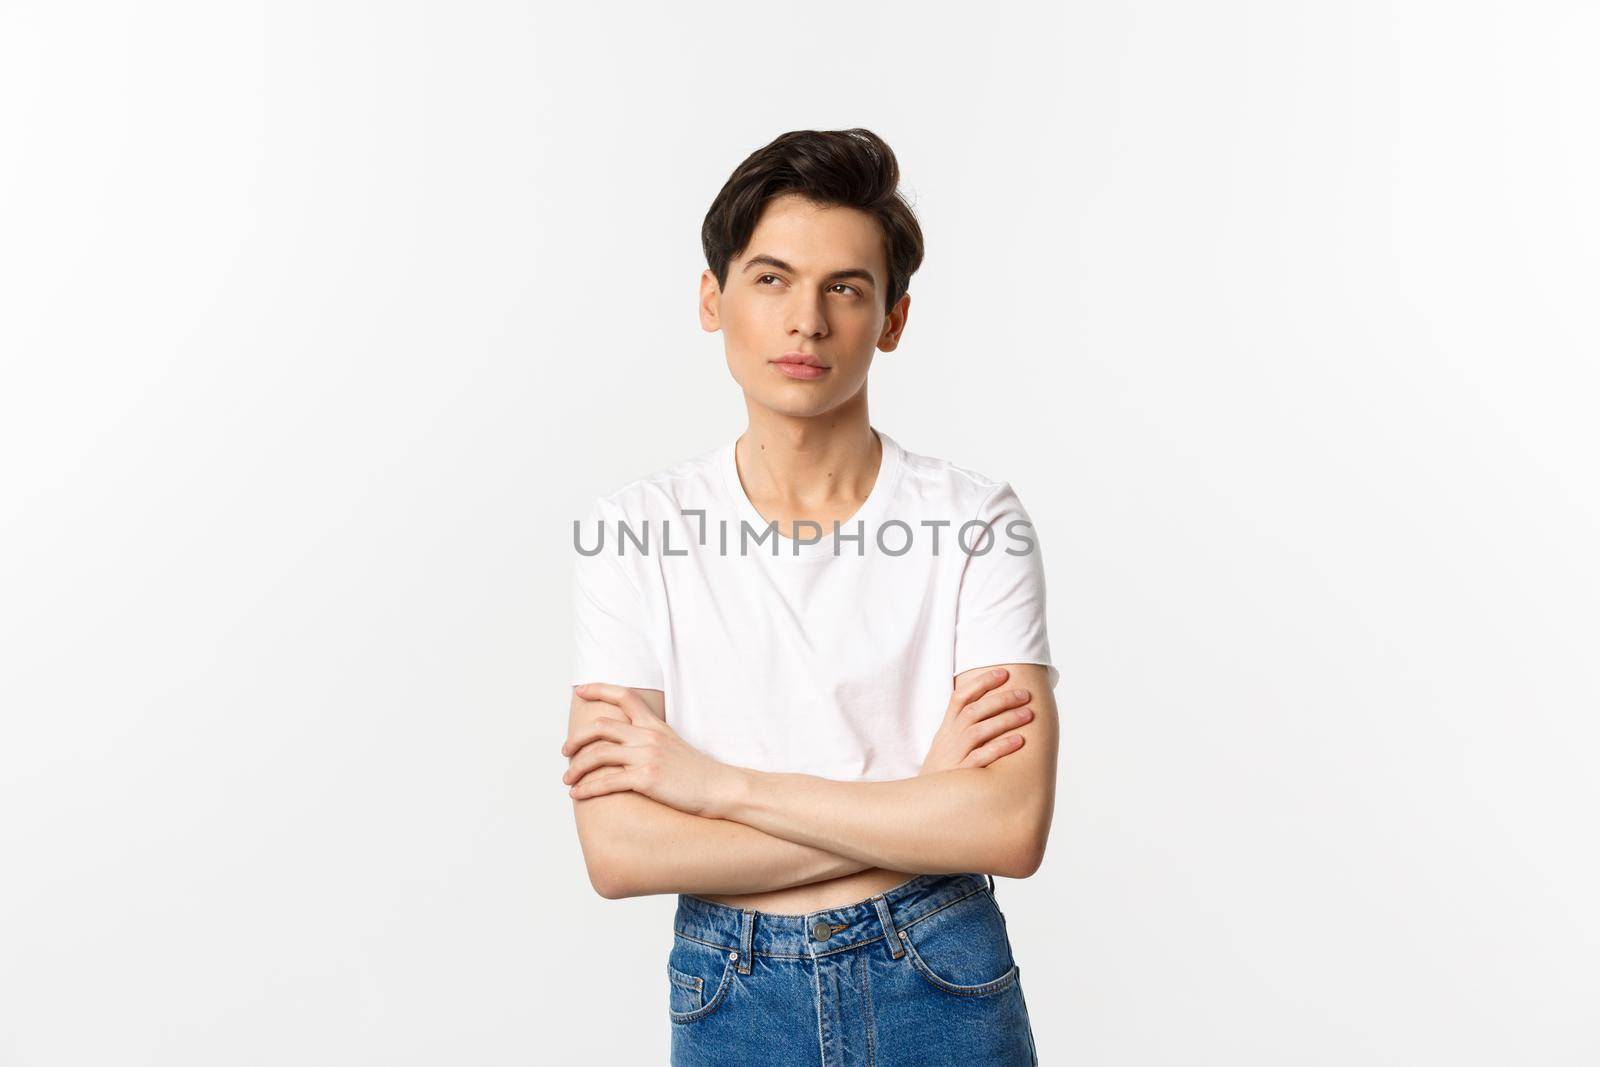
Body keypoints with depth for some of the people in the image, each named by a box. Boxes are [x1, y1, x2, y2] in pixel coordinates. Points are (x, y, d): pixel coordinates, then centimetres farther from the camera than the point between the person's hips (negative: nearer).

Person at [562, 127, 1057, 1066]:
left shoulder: (978, 523, -9)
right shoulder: (633, 531, -8)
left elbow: (1013, 828, -18)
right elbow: (618, 851, -14)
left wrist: (719, 783, -18)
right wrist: (920, 805, -16)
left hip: (946, 988, 0)